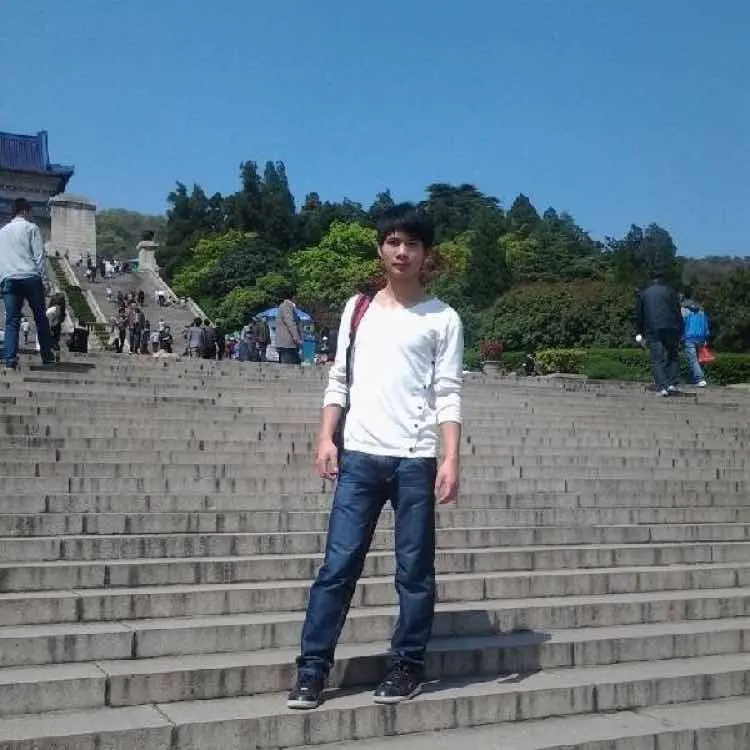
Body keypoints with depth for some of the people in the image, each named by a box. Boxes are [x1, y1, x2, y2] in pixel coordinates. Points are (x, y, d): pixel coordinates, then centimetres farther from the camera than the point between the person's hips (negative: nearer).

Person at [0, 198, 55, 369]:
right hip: (30, 277, -3)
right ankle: (47, 356, 10)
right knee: (41, 318, 7)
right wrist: (44, 280, -1)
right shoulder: (31, 227, 6)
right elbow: (39, 256, -2)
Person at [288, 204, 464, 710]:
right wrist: (327, 438, 1)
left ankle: (408, 665, 18)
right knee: (339, 565, 1)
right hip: (360, 456, 2)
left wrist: (451, 459, -11)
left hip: (415, 459, -2)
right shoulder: (358, 308, 13)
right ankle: (313, 668, 7)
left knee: (415, 569, 5)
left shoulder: (443, 318, 3)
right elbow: (339, 379, 12)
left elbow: (448, 394, -2)